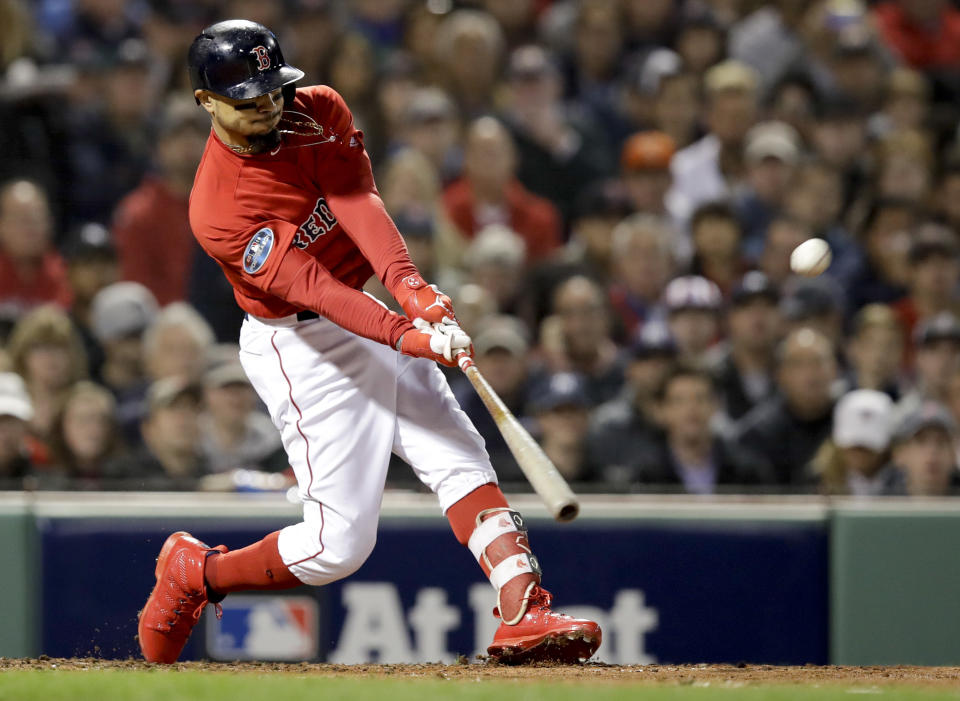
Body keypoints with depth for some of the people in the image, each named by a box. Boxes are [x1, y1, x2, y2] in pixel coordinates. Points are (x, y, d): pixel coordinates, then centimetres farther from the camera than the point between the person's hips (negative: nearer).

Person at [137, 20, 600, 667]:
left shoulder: (319, 112, -5)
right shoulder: (219, 209, -24)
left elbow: (357, 201, -19)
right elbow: (311, 286, -32)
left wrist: (412, 288, -36)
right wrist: (407, 337, -44)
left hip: (383, 314, 7)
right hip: (303, 350, -7)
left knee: (462, 461, -6)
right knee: (339, 546, -7)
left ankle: (524, 613, -14)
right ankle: (194, 573, 15)